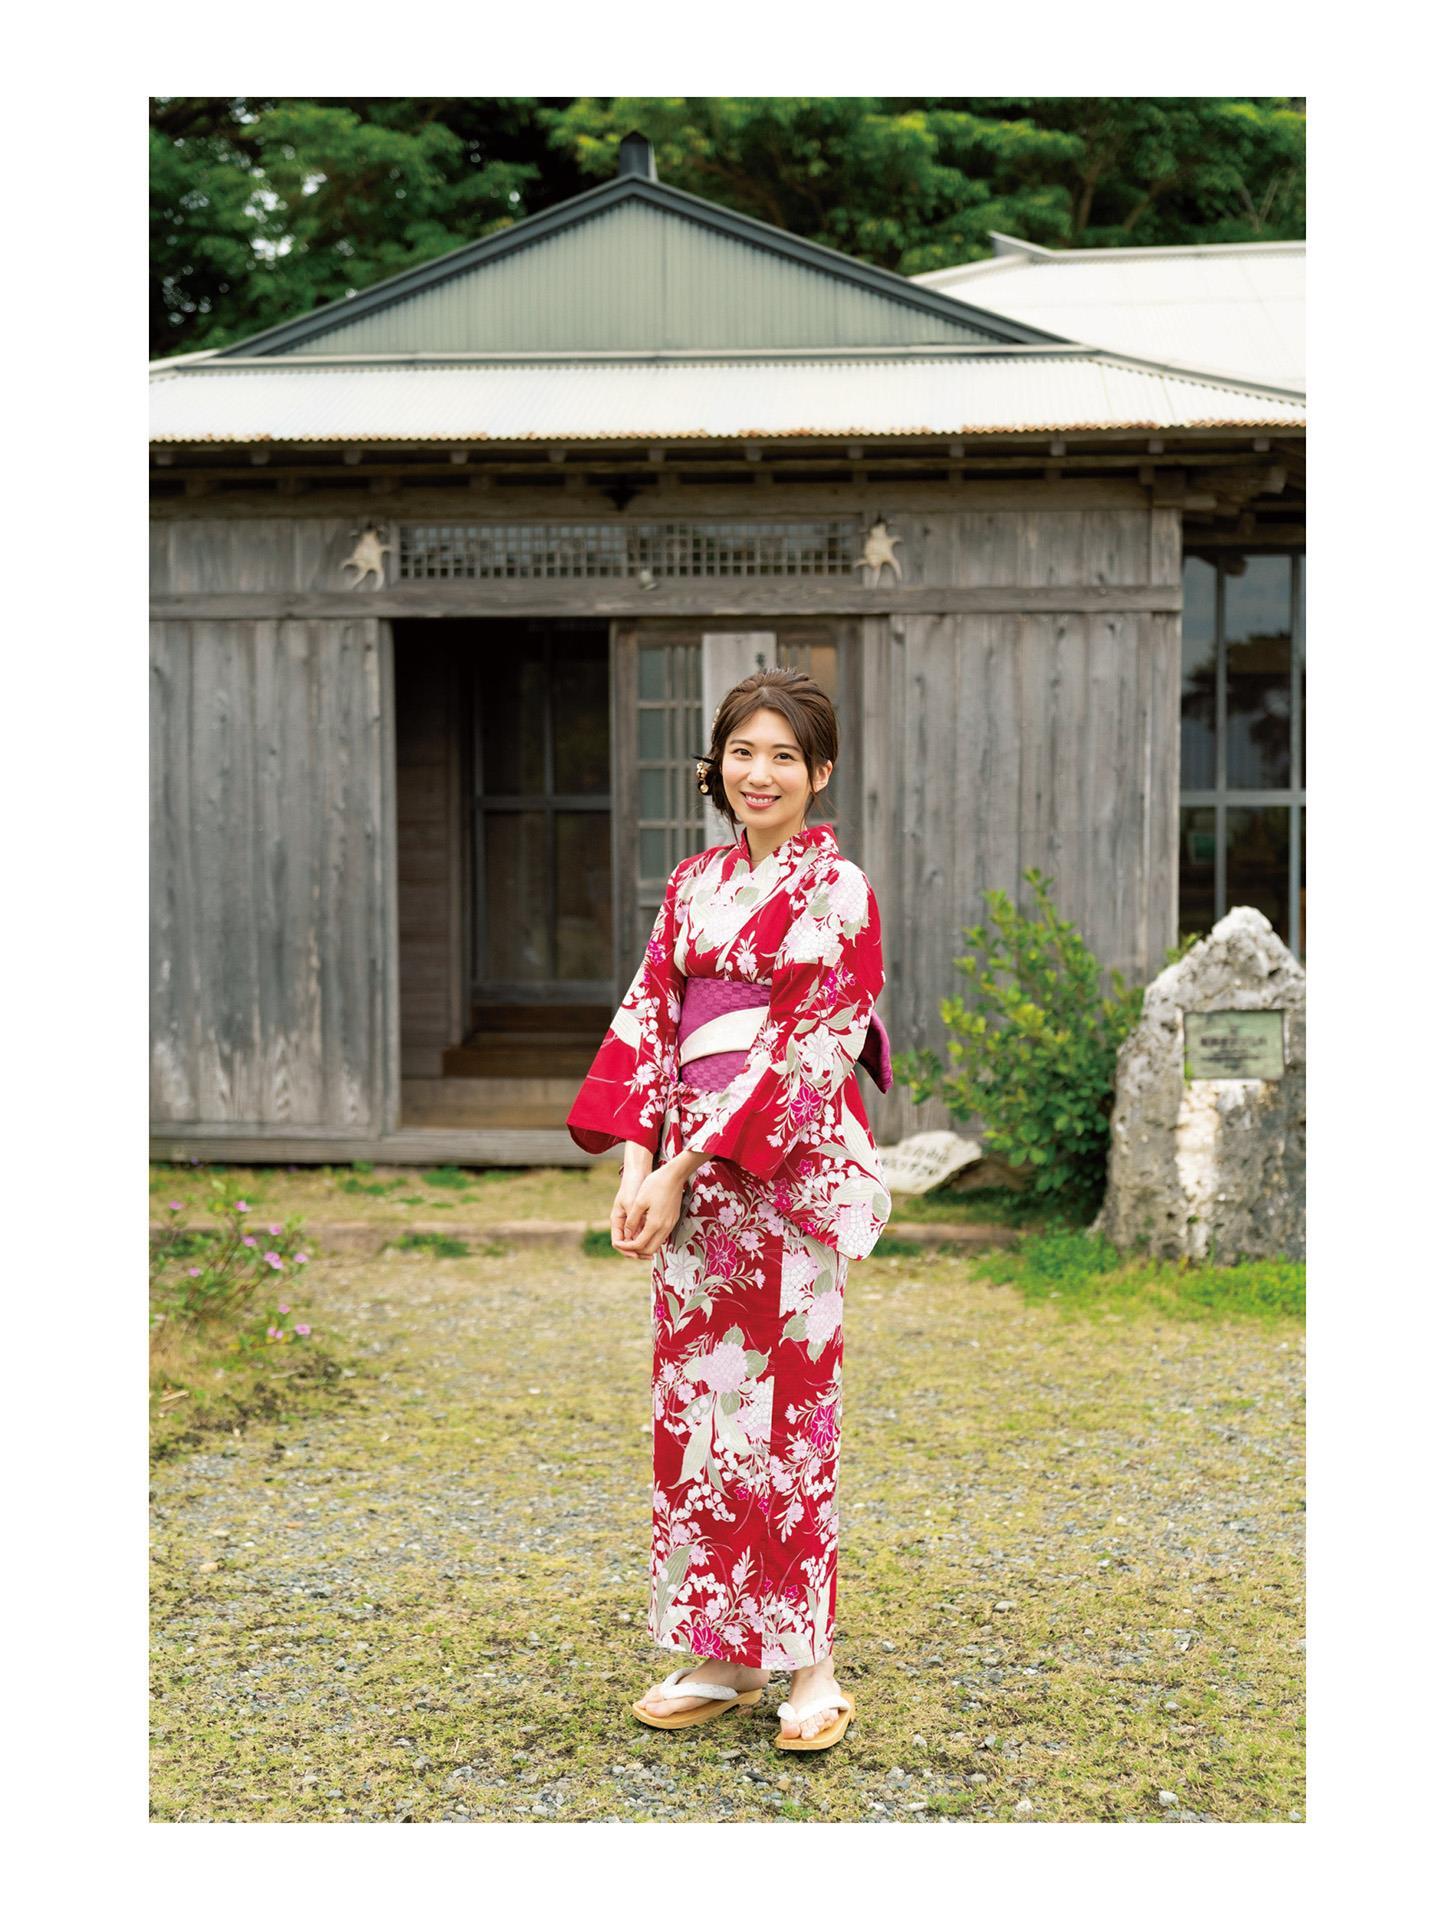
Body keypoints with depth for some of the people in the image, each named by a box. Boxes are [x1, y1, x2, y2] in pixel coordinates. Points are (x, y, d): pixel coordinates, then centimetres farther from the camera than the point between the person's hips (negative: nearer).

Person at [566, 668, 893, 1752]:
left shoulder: (836, 889, -5)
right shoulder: (694, 883, 13)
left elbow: (808, 1048, -12)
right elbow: (649, 1018, 7)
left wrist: (686, 1170, -14)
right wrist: (635, 1157, -8)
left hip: (790, 1168, -6)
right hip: (685, 1172, 6)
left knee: (788, 1408, -2)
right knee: (693, 1403, 8)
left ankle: (810, 1664, 11)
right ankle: (723, 1655, 20)